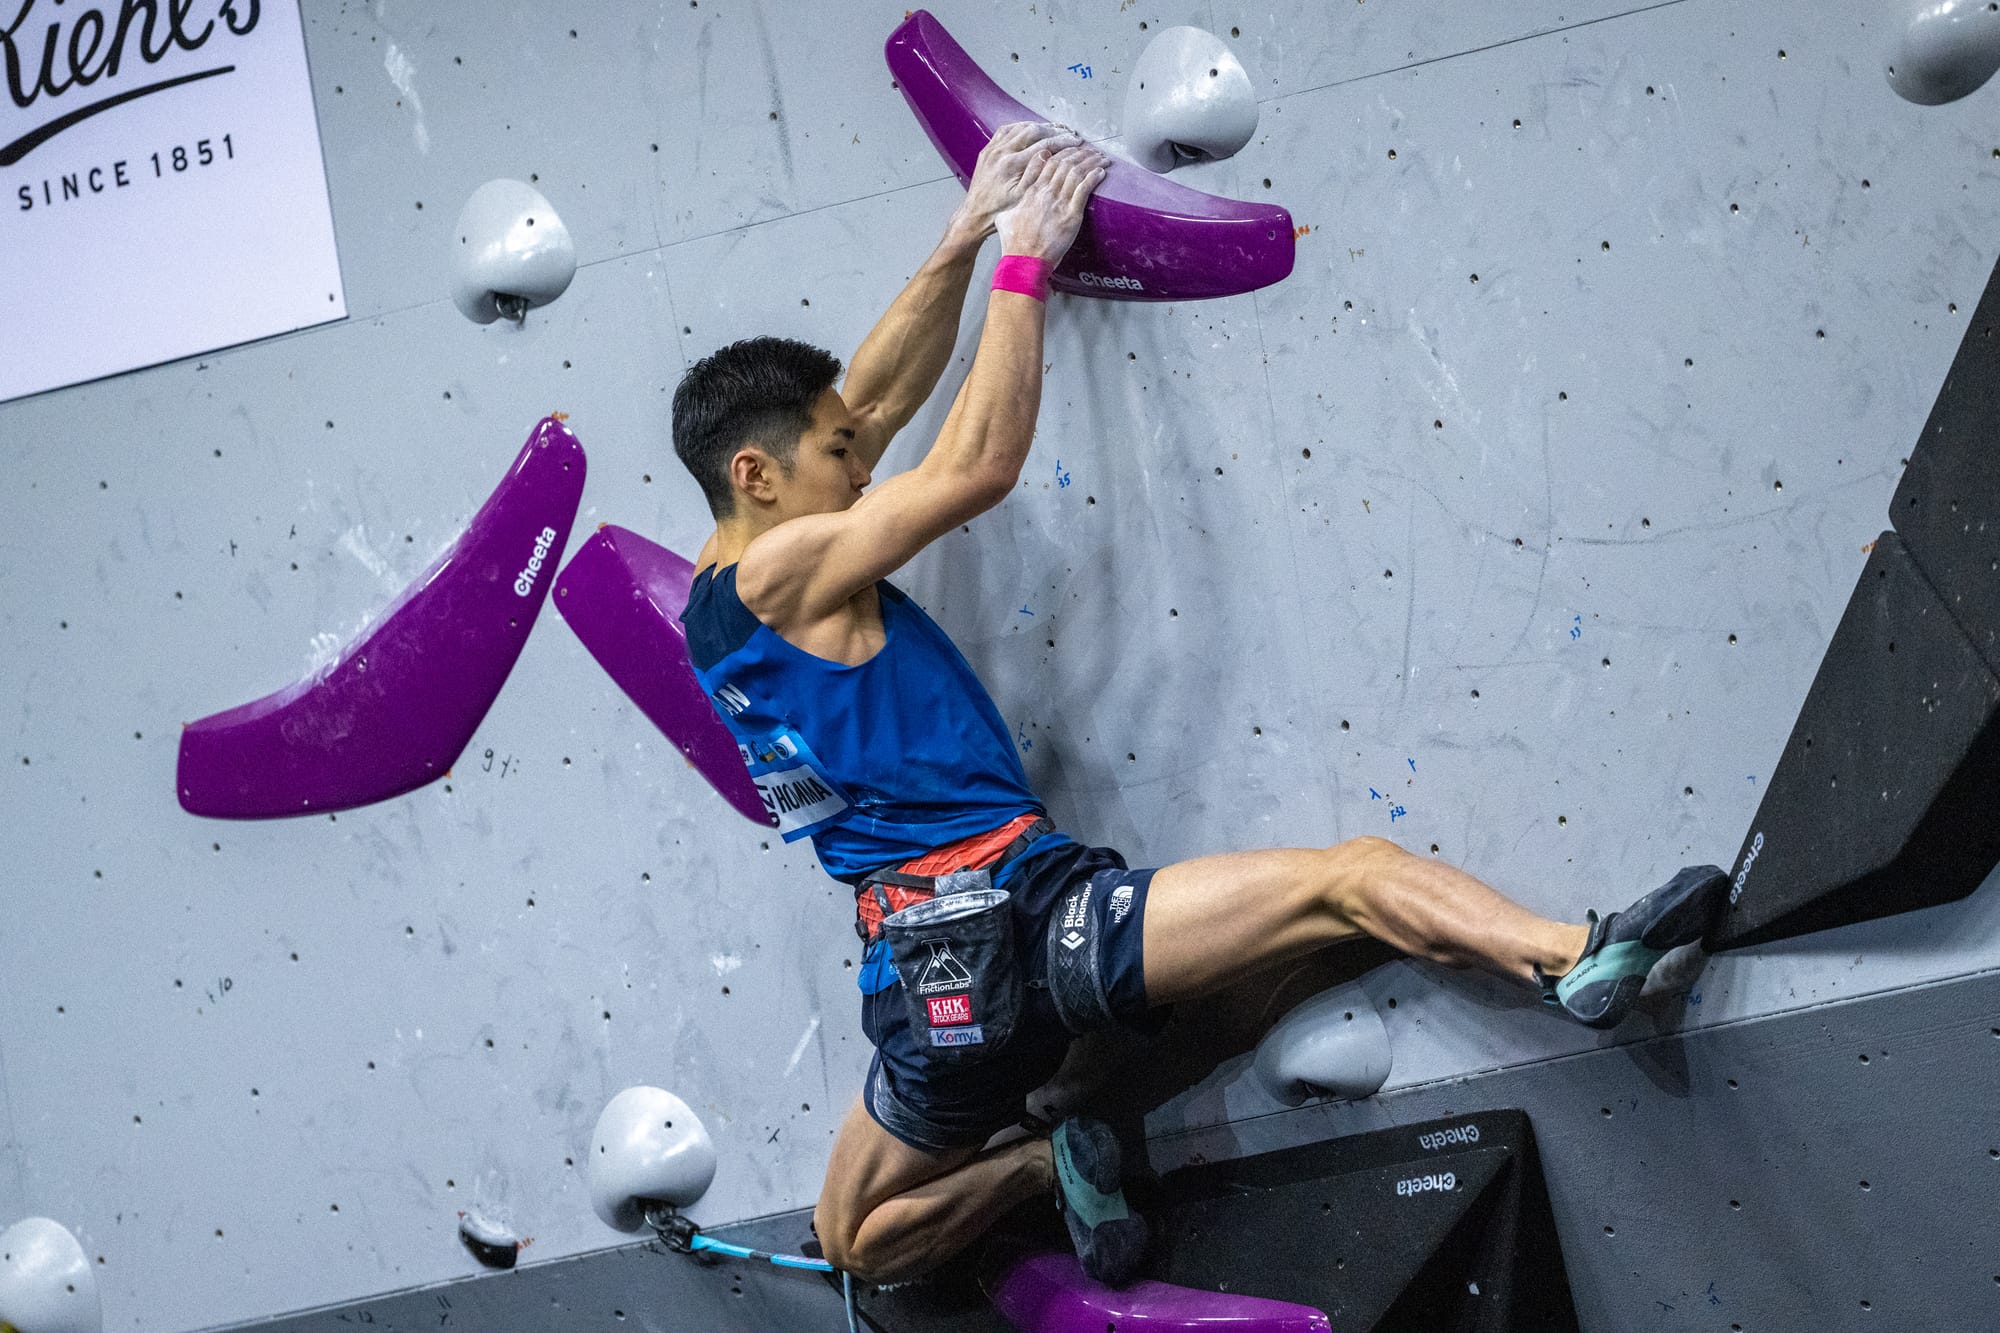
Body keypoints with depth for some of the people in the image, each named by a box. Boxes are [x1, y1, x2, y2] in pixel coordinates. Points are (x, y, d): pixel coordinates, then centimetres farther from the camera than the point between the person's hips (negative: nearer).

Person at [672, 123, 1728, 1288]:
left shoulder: (716, 594, 16)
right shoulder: (782, 568, -6)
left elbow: (879, 397, 24)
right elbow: (980, 465, -5)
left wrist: (967, 235, 24)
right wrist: (1025, 261, 4)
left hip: (929, 972, 8)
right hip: (1023, 916, -8)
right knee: (1349, 877, -14)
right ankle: (1576, 959, -31)